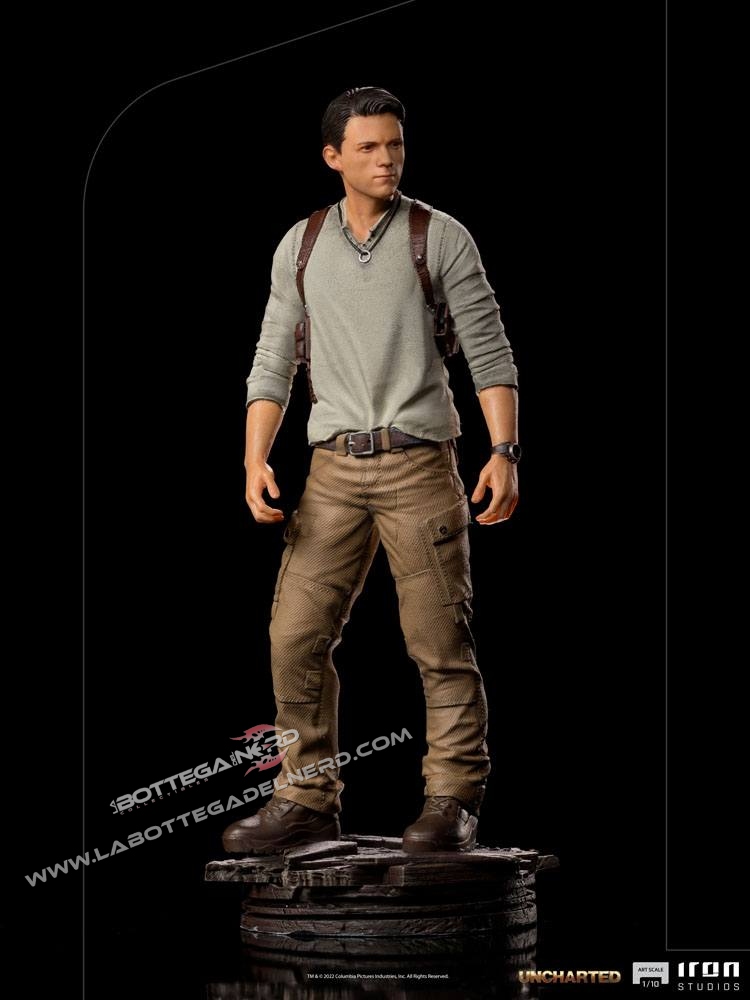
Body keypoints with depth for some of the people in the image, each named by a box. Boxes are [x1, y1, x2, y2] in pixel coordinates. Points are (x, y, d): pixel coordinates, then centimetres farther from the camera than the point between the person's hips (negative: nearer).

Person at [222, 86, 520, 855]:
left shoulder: (442, 237, 1)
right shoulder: (300, 247, 10)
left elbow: (489, 353, -2)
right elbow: (273, 364, 11)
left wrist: (504, 453, -13)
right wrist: (256, 461, -2)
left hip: (419, 461, -3)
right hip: (334, 467, 4)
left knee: (439, 640, -4)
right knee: (296, 635, 0)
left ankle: (453, 803, 5)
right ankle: (307, 801, 11)